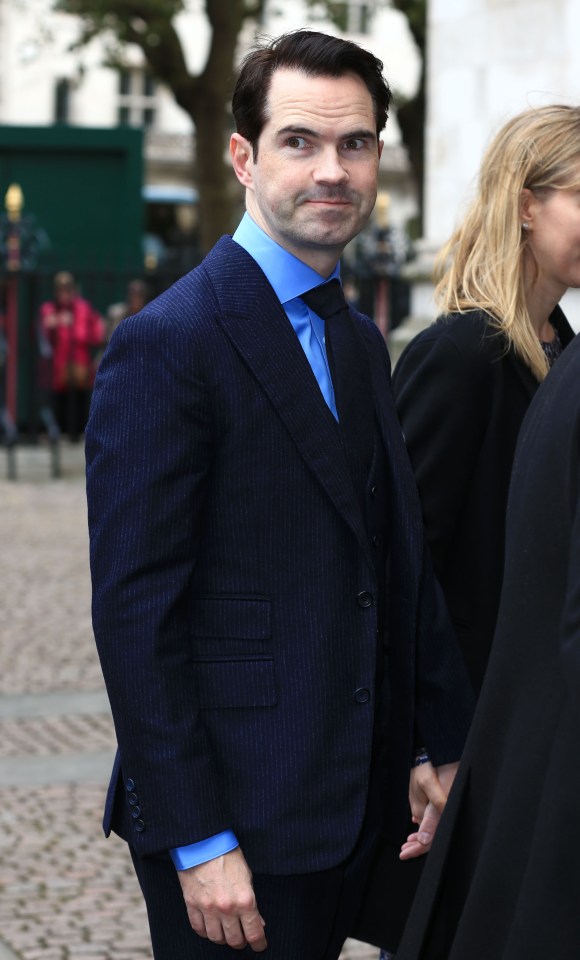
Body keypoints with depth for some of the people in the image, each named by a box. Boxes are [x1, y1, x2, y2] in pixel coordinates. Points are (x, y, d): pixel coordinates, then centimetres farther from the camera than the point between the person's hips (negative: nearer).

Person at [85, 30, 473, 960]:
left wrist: (444, 744, 10)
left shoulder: (361, 341, 13)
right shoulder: (168, 343, -14)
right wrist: (196, 840, -19)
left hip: (354, 804, 8)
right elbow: (135, 610, -17)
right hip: (237, 816, -7)